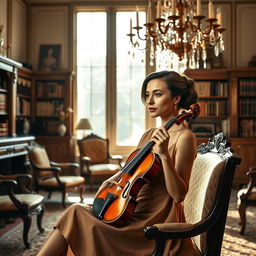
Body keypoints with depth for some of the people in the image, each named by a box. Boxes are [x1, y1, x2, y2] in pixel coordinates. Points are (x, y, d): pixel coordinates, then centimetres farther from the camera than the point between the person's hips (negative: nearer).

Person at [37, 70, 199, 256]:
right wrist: (110, 181, 3)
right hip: (136, 212, 7)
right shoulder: (149, 135, 13)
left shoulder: (184, 137, -11)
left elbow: (179, 194, -17)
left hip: (157, 222, -7)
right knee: (77, 212, -14)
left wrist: (164, 155, -29)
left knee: (77, 214, -19)